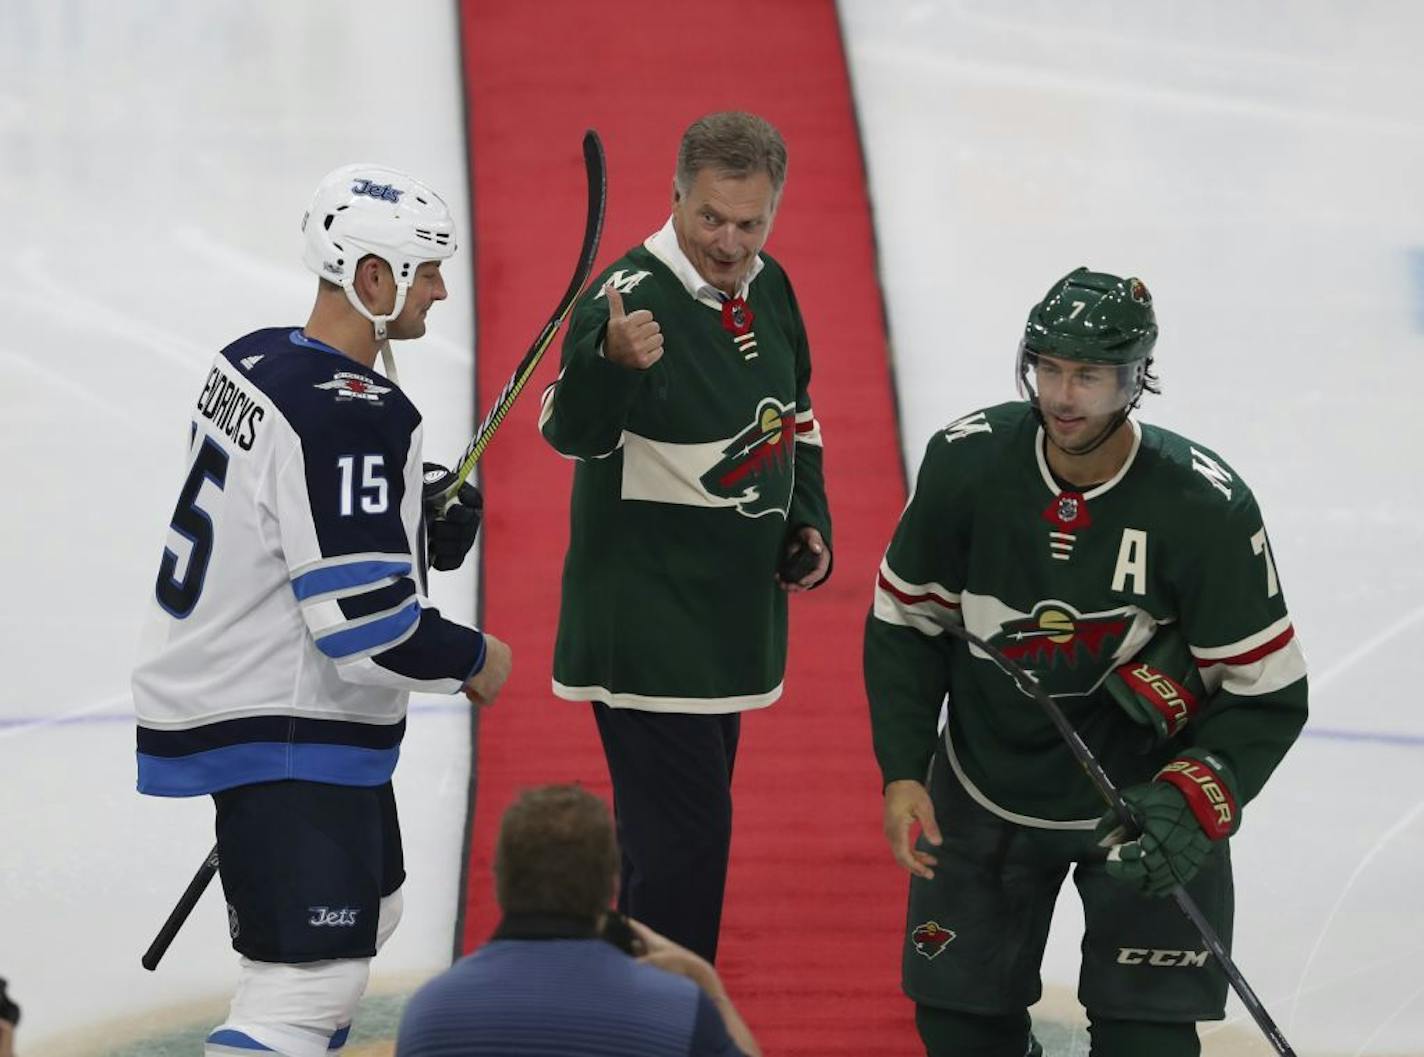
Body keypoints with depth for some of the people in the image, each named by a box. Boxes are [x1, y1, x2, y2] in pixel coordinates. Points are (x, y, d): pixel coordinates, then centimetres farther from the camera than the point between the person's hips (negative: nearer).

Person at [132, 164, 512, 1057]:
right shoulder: (348, 420, -24)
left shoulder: (252, 362, 5)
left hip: (221, 686, 11)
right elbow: (370, 626, -26)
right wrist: (474, 660, -8)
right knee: (315, 977, -13)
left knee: (368, 911, 27)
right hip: (284, 737, -10)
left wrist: (420, 517, 8)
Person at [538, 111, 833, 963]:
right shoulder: (631, 295, -22)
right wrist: (611, 363, -57)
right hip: (642, 620, -9)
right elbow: (573, 431, -38)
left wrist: (807, 521, 9)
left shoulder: (769, 290, 4)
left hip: (731, 609, 9)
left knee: (677, 827, 20)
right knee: (684, 835, -12)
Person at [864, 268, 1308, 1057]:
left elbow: (1267, 694, -16)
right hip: (989, 782, 3)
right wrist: (903, 771, -10)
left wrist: (1193, 805, -30)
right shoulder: (966, 461, -16)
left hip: (1147, 790, -2)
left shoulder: (1206, 508, -23)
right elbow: (904, 621, -2)